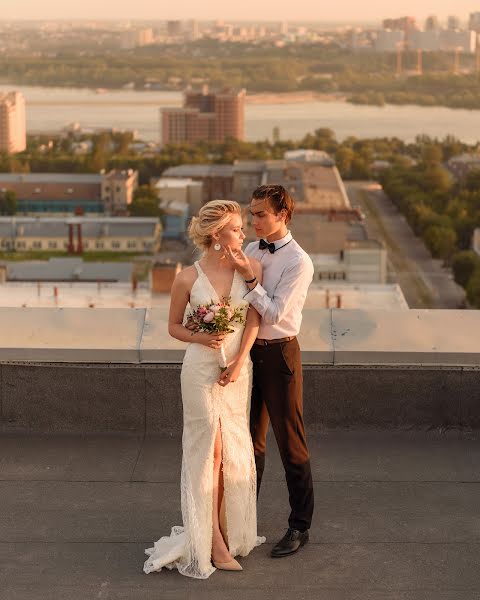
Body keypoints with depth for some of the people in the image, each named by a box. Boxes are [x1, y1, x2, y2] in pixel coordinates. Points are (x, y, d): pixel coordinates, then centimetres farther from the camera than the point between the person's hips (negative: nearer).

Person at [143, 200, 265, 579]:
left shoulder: (251, 268, -3)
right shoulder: (188, 279, -8)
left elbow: (254, 320, -5)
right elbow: (174, 326, 4)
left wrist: (238, 363, -13)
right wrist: (201, 338, -15)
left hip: (240, 367, 3)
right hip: (201, 368, -3)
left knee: (233, 448, 11)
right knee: (209, 448, -2)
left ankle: (227, 529, 26)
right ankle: (213, 541, 5)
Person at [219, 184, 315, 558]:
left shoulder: (299, 262, -14)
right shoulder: (249, 251, 6)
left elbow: (274, 312, -19)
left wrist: (249, 276, -24)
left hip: (279, 355, -6)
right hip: (248, 350, 7)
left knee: (291, 443, 3)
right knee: (250, 440, 18)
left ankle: (300, 527, 16)